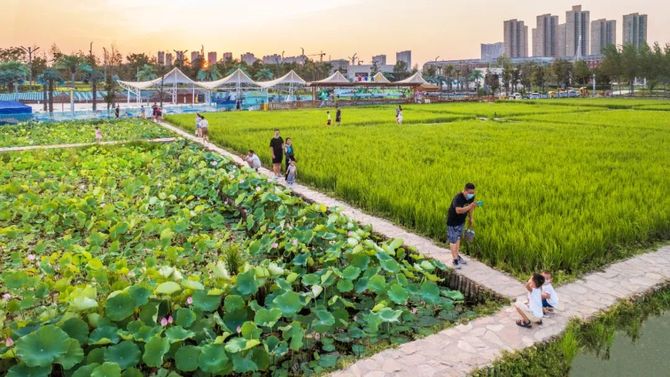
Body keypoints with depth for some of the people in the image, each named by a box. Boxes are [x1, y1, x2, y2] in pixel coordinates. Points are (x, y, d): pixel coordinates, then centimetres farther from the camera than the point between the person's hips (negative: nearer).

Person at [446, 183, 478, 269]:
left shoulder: (471, 197, -9)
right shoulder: (458, 198, -34)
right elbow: (458, 210, -48)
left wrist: (470, 217, 13)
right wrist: (470, 206, -54)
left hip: (461, 221, 7)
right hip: (453, 221, -7)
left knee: (458, 238, 20)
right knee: (453, 240, -1)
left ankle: (457, 255, 35)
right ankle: (455, 260, 6)